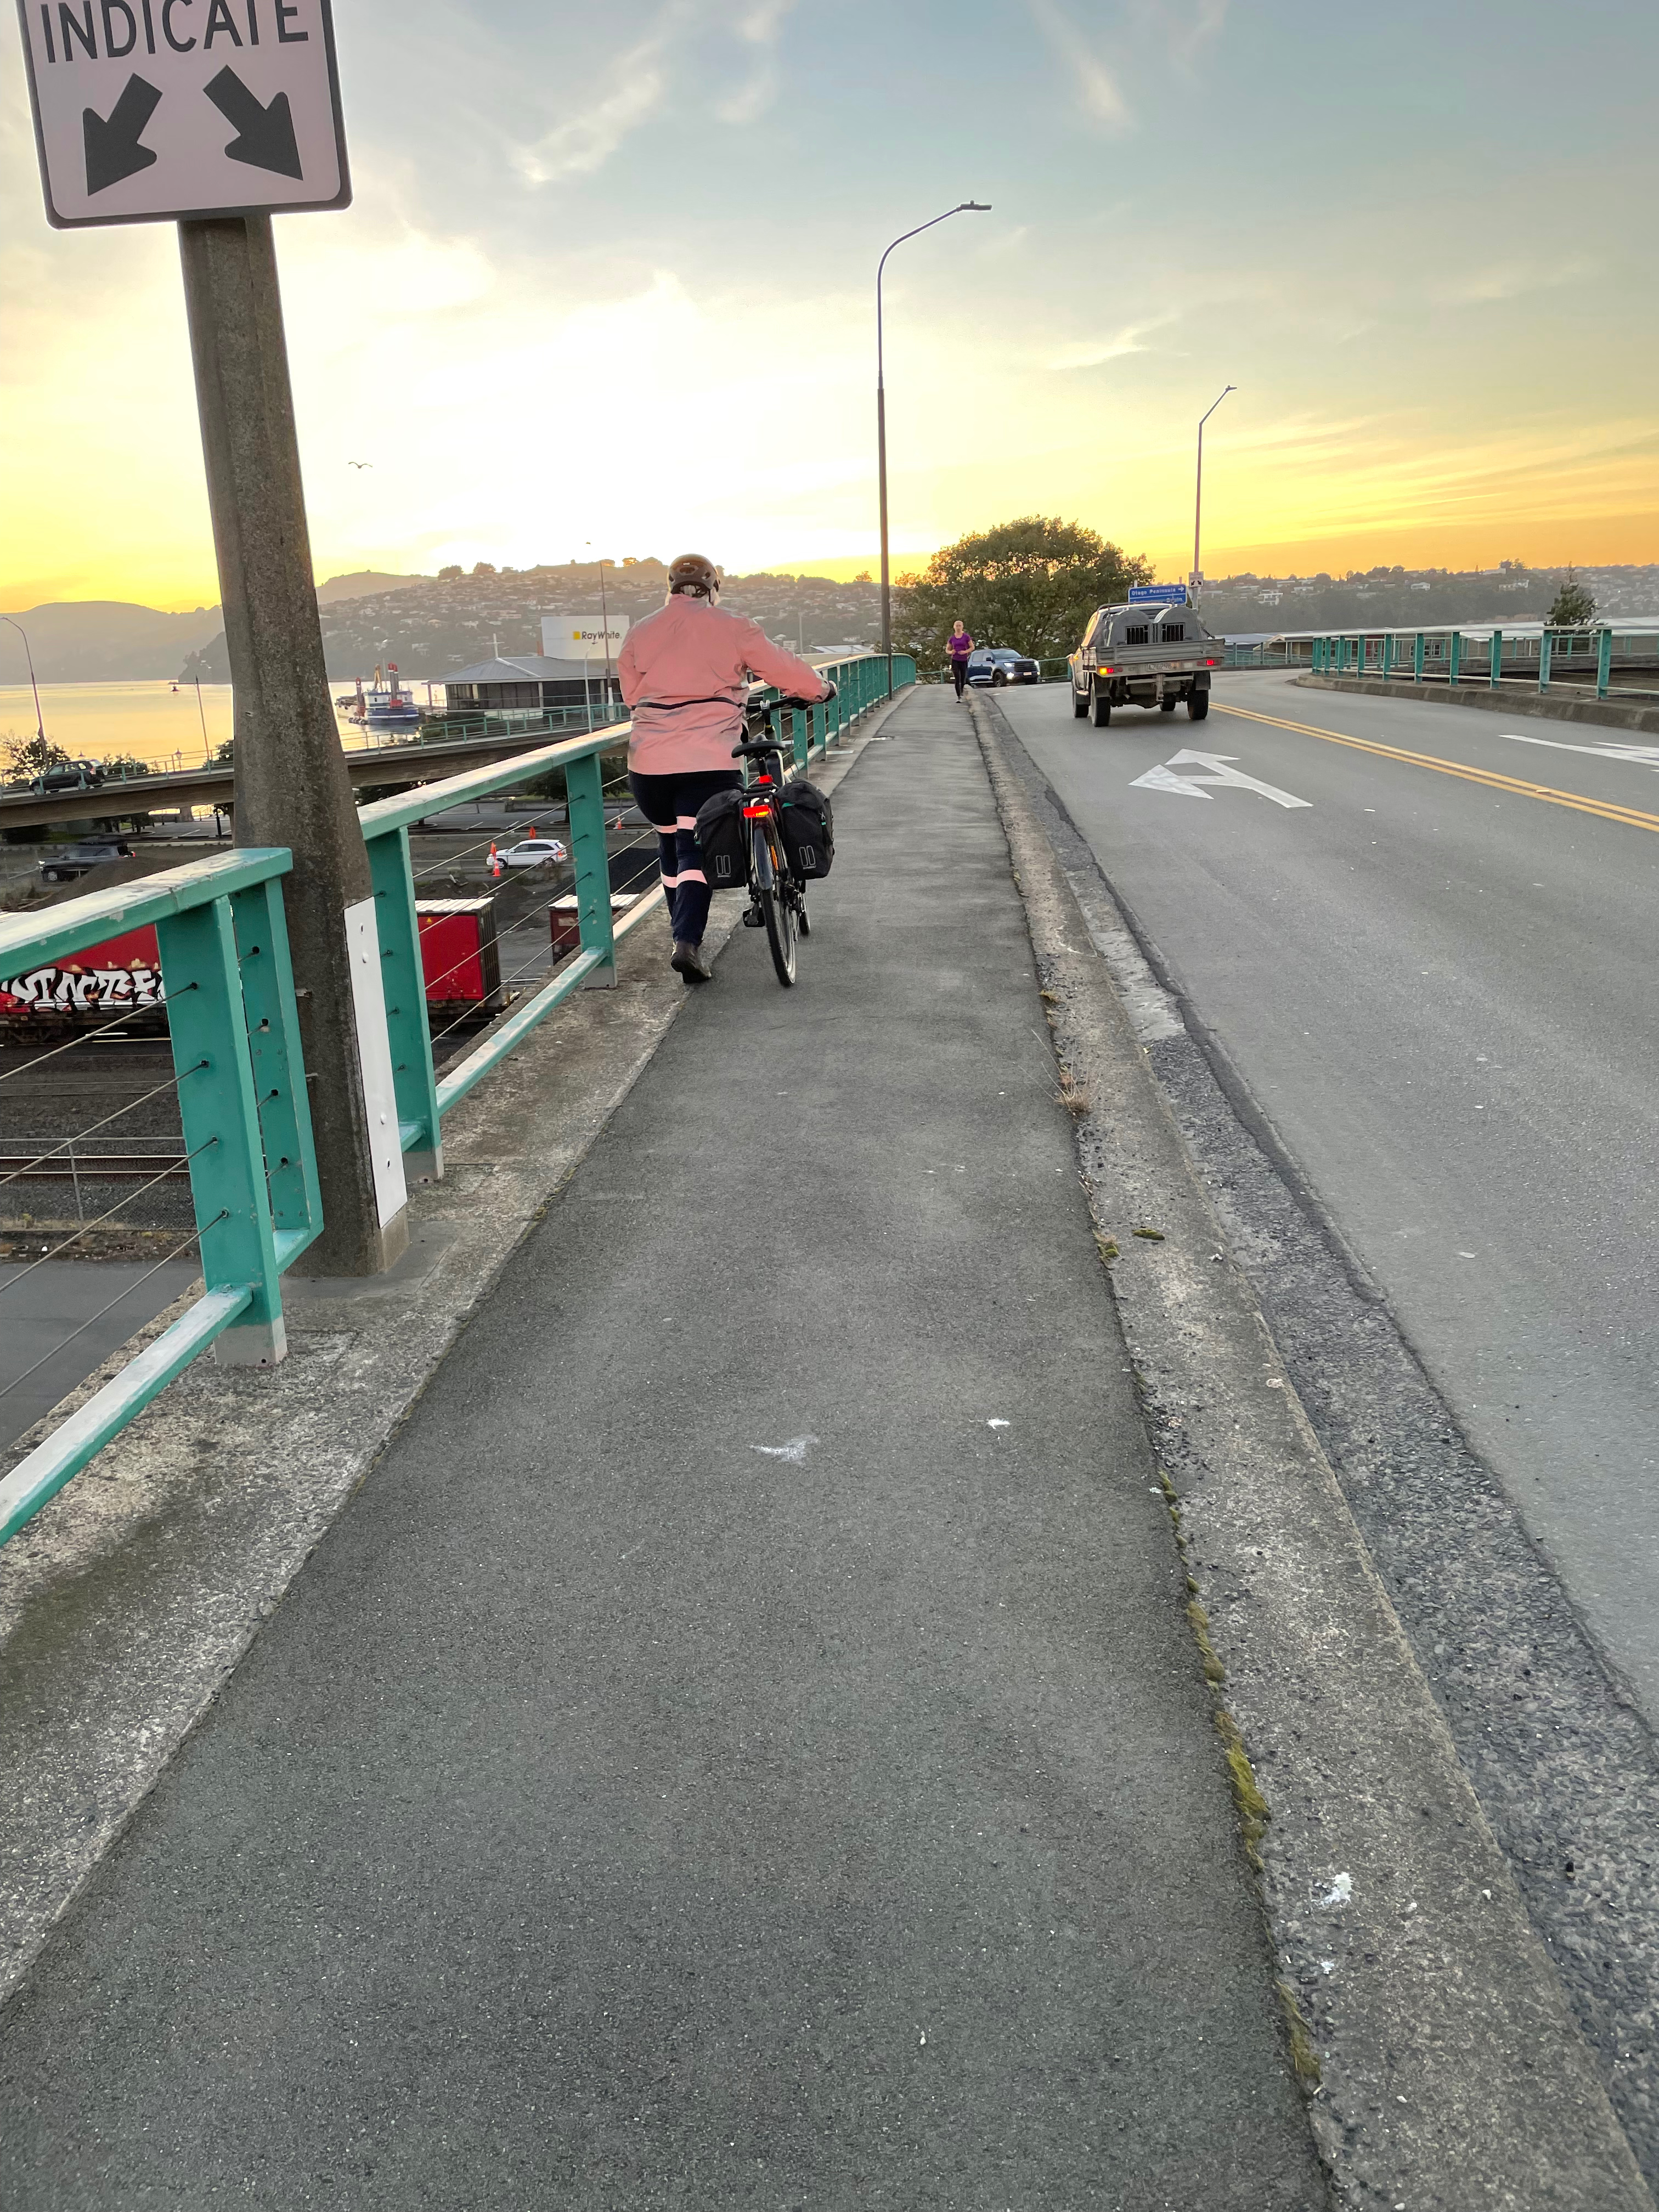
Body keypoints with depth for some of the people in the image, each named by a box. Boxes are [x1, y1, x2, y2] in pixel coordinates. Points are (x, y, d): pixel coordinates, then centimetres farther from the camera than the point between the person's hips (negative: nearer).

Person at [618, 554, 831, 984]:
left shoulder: (638, 634, 11)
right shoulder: (731, 628, 3)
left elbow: (632, 697, 17)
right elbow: (785, 669, 7)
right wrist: (821, 688, 25)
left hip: (649, 764, 3)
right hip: (709, 763, -3)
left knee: (671, 849, 19)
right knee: (695, 852, -2)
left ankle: (684, 936, 25)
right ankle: (688, 941, -19)